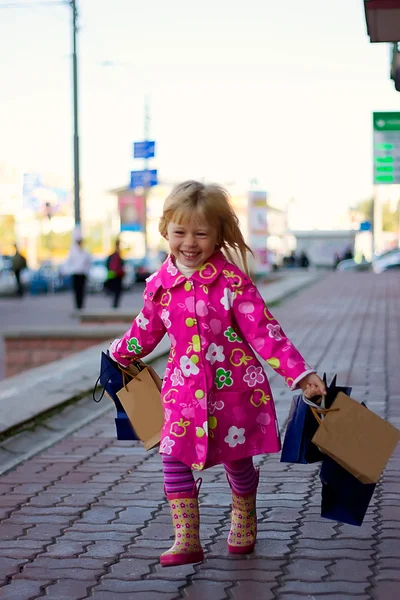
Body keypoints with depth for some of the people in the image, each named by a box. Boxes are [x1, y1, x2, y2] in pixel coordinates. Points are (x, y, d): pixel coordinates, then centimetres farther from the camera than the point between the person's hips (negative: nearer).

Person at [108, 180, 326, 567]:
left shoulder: (231, 280, -14)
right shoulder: (160, 284, -1)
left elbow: (263, 331, -15)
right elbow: (147, 330, 18)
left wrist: (300, 374, -21)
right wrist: (118, 356, 33)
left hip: (234, 388, -3)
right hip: (185, 390, 3)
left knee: (237, 461, 11)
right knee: (174, 460, -7)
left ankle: (243, 522, 39)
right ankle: (186, 541, 2)